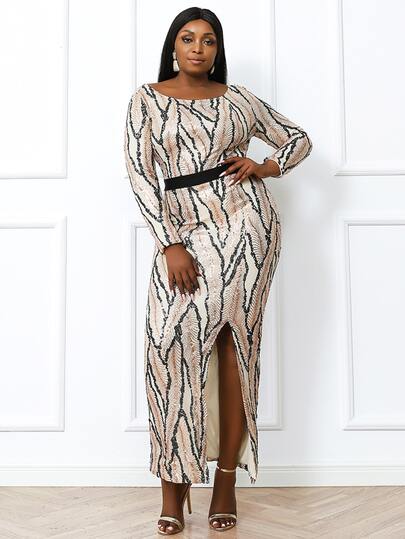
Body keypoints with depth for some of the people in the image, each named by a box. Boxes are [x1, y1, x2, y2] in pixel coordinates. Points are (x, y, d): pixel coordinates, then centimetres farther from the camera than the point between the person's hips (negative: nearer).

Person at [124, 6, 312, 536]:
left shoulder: (237, 97, 11)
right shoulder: (147, 98, 8)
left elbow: (300, 139, 19)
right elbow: (140, 172, -2)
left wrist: (266, 166, -2)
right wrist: (171, 244, -12)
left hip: (246, 221, 0)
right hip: (185, 229, 0)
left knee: (234, 342, -2)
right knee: (172, 338, -13)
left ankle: (227, 480, 8)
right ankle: (174, 480, -1)